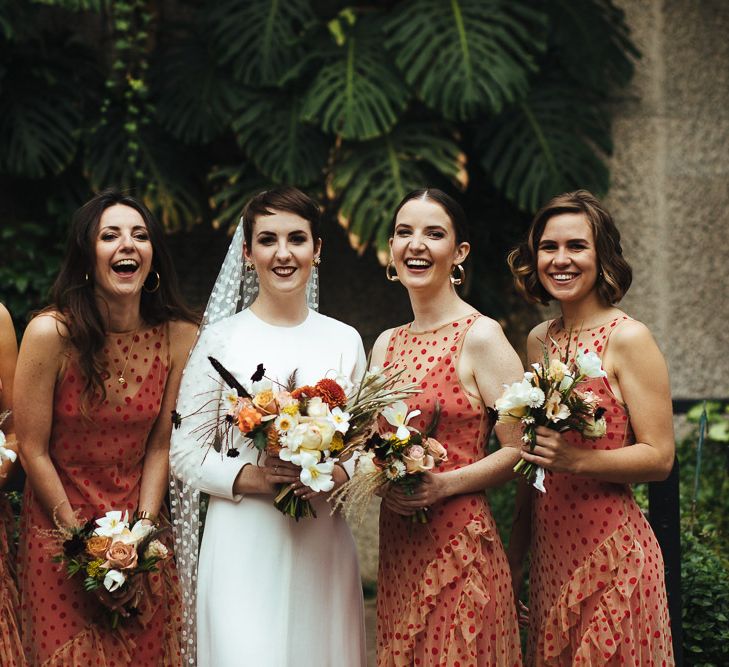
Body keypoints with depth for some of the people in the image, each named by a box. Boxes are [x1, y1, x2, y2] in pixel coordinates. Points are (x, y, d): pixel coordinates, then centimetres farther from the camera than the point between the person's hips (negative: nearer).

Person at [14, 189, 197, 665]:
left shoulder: (178, 336, -9)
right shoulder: (51, 333, -17)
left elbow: (160, 445, -3)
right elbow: (33, 452, -12)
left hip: (141, 534, 2)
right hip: (60, 532, -2)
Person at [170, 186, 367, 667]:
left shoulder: (344, 340, 8)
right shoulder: (221, 338, 0)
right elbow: (186, 451, -1)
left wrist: (338, 476, -9)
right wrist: (250, 478, -17)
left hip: (322, 543, 3)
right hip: (243, 543, -3)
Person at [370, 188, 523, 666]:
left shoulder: (480, 337, -9)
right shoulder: (386, 344, 11)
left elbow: (520, 450, -12)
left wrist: (444, 484, -22)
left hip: (458, 548, -6)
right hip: (396, 551, 6)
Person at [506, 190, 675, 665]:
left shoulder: (628, 339, -10)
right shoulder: (539, 341, 8)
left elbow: (660, 458, -13)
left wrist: (576, 459, -26)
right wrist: (516, 554, 18)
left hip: (610, 550, -6)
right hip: (551, 550, 6)